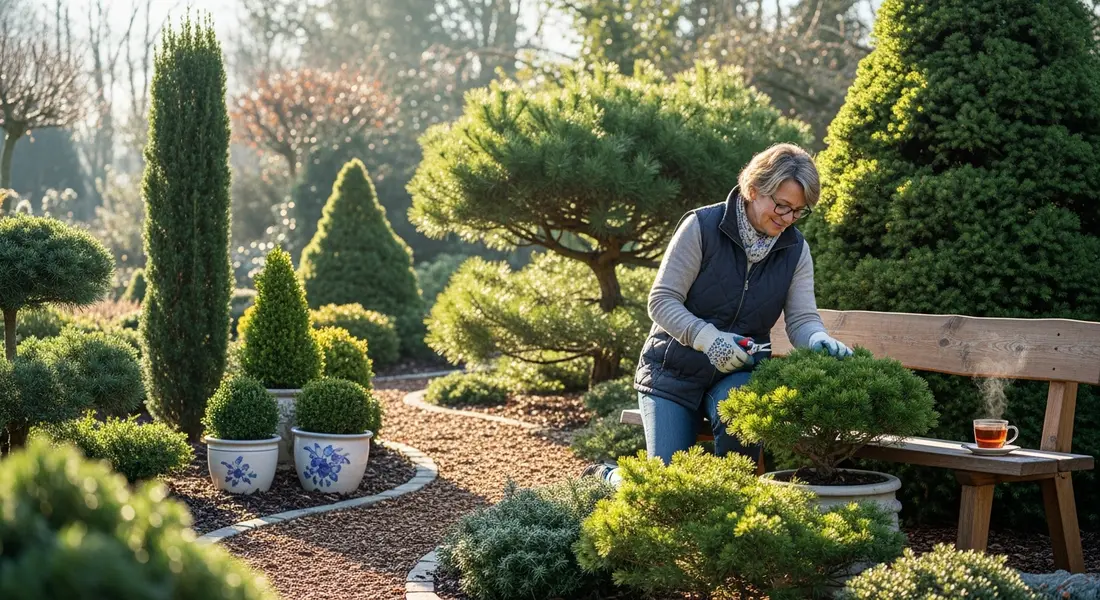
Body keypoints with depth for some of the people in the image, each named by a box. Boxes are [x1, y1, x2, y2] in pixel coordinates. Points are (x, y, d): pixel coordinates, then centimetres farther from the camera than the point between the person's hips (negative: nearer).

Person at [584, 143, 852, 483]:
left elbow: (802, 318, -4)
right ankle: (607, 479, 26)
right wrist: (708, 337, -29)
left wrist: (818, 340, -29)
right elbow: (662, 301, -14)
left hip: (739, 371, 3)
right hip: (675, 371, -2)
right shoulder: (702, 227, -14)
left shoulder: (795, 250, 0)